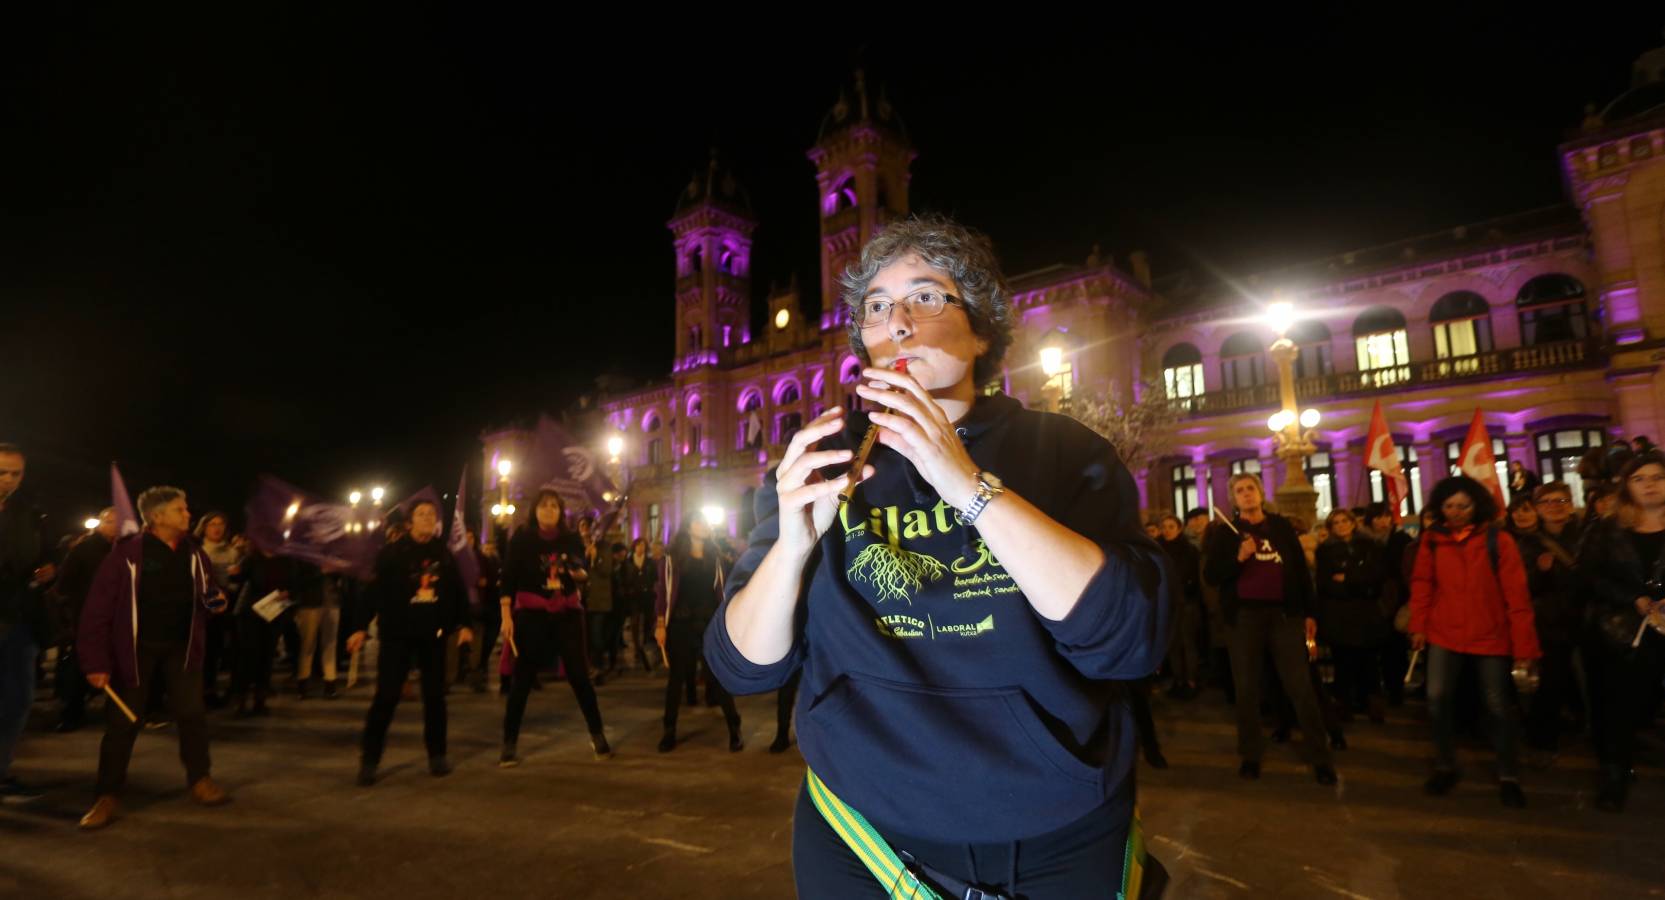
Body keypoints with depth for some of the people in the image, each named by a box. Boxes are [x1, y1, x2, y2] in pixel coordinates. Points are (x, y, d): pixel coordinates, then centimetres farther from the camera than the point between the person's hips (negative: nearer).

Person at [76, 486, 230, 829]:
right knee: (122, 721, 3)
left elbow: (207, 593, 15)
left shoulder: (194, 553, 2)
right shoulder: (127, 554, -13)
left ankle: (200, 781, 13)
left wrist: (216, 601, -10)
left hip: (181, 646, 3)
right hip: (135, 648, -3)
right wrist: (96, 662, -16)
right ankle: (107, 797, 16)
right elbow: (98, 609, -13)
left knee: (192, 712, -1)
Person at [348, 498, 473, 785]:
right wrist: (361, 627, -10)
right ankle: (369, 760, 8)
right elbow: (375, 591, -6)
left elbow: (458, 591, 9)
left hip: (433, 634, 3)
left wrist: (463, 624, 5)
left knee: (435, 695, 7)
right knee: (386, 697, -4)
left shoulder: (444, 554, 6)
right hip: (397, 634, -3)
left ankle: (437, 755, 19)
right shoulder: (392, 552, -3)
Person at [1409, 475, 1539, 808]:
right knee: (1438, 698, 0)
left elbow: (1517, 595, -11)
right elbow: (1422, 583, 6)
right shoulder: (1433, 539, -2)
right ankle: (1445, 768, 18)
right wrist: (1418, 625, 3)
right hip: (1445, 633, 2)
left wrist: (1524, 644, -12)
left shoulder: (1498, 540, -10)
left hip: (1490, 635, -2)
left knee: (1498, 705, 8)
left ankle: (1508, 777, 24)